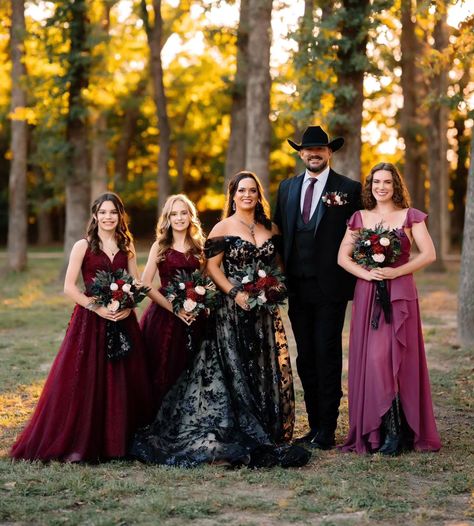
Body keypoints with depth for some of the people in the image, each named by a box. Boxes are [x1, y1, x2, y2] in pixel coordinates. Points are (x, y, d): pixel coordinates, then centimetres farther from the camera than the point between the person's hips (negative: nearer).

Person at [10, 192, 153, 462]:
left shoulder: (127, 247, 11)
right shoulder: (83, 246, 0)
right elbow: (69, 287, -5)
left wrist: (128, 306, -10)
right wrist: (96, 307, -15)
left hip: (122, 320, 3)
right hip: (90, 320, -3)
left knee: (122, 382, 4)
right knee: (83, 381, -5)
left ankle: (118, 442, 15)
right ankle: (77, 445, 2)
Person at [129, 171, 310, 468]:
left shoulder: (270, 228, 12)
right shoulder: (224, 228, -2)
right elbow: (212, 266, -7)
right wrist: (235, 293, -17)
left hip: (265, 310, 5)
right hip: (234, 310, -5)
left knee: (267, 370, 7)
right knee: (235, 369, -4)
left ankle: (268, 431, 17)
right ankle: (242, 436, 2)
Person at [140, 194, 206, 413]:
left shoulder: (199, 247, 10)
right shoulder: (160, 246, 2)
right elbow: (145, 285, -5)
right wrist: (173, 308, -13)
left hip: (193, 317, 3)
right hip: (164, 314, -3)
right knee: (162, 374, -2)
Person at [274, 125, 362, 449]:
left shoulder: (348, 189, -1)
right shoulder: (287, 188, 13)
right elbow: (279, 233, 14)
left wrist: (353, 281, -7)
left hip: (330, 288, -5)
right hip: (297, 288, 5)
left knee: (327, 356, -3)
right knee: (306, 358, 8)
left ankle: (327, 431, 2)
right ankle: (314, 426, 16)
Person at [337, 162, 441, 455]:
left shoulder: (410, 216, 4)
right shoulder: (360, 218, 11)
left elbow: (429, 254, -3)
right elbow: (343, 257, 7)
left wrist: (396, 271, -14)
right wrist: (366, 273, -10)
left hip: (400, 295, -2)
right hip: (367, 295, 3)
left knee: (395, 358, -8)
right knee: (369, 359, -1)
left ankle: (397, 432, -2)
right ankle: (372, 430, 5)